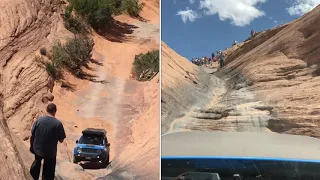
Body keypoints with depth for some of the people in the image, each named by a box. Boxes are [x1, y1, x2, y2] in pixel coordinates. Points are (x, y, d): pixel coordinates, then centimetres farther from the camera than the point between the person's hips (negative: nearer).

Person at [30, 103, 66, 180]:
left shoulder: (39, 120, -10)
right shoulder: (58, 123, -17)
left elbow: (32, 135, -2)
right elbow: (61, 140, -11)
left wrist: (31, 146, 14)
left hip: (37, 149, 3)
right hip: (50, 152, -3)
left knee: (37, 162, 34)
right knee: (48, 173, 13)